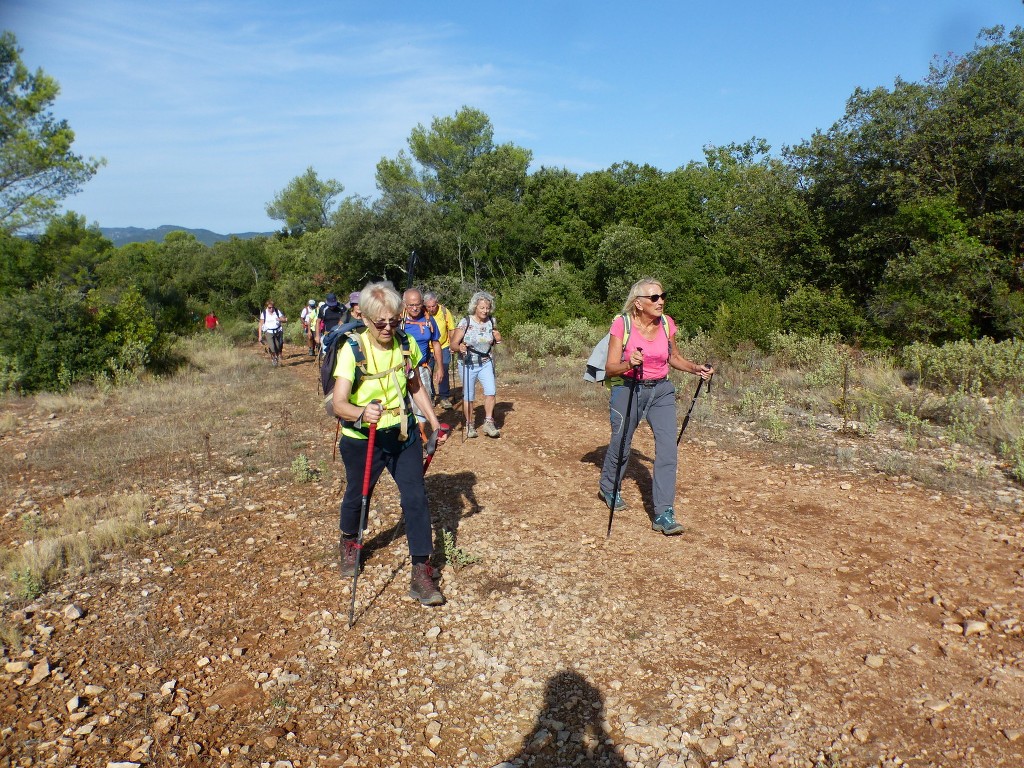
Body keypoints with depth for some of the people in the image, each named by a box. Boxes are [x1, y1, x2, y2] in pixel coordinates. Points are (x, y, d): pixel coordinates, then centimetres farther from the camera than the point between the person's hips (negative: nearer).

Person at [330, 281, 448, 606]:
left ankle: (421, 574, 4)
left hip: (404, 434, 3)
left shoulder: (406, 344, -6)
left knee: (416, 497, -5)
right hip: (362, 439, -2)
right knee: (356, 496, 18)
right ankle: (349, 543, 50)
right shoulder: (352, 350, -20)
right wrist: (362, 413, -48)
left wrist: (434, 422, 6)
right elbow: (338, 403, -28)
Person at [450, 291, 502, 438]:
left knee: (491, 391, -14)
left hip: (486, 363, 3)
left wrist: (498, 339, -3)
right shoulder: (465, 322, -13)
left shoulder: (491, 322, 0)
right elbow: (453, 344, -15)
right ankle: (469, 425, 21)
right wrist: (459, 347, -36)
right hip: (468, 364, -3)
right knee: (468, 396, 4)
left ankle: (488, 423, 0)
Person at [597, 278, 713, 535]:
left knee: (668, 448, -10)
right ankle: (608, 489, 42)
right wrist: (629, 364, -35)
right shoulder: (622, 323, -14)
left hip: (661, 391, 3)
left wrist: (695, 368, -1)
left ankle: (663, 515, -6)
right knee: (620, 444, 11)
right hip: (628, 390, -3)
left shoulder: (666, 323, -2)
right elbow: (610, 369, -15)